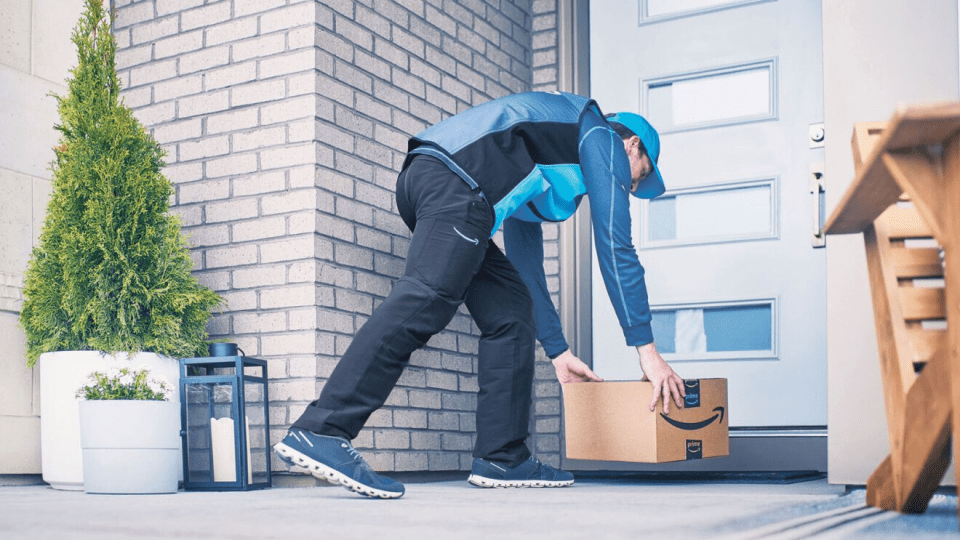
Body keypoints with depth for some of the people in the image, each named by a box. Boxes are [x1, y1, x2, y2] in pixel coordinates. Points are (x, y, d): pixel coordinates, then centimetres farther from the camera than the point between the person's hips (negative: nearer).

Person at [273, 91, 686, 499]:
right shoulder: (604, 138, 17)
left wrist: (558, 352, 43)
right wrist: (647, 350, 8)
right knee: (424, 300, -22)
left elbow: (526, 261, 40)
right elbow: (615, 248, 7)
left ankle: (503, 458, 6)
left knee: (511, 309, 10)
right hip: (457, 180, -9)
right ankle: (320, 433, -32)